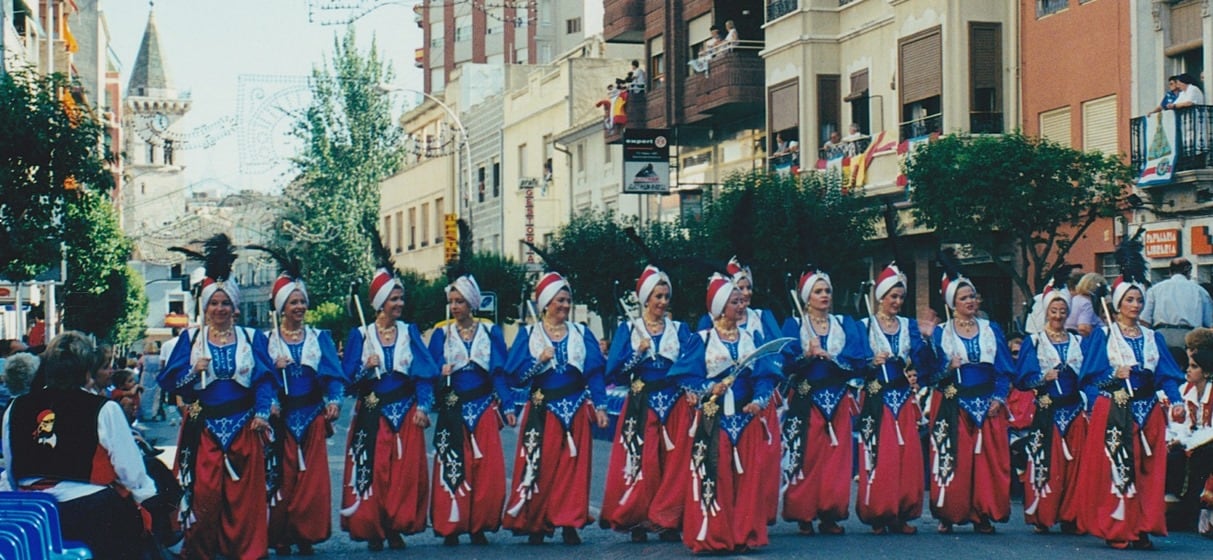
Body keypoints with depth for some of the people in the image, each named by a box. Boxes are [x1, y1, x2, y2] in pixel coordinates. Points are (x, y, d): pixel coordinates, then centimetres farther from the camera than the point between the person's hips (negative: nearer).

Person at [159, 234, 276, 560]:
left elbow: (265, 378, 0)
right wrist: (193, 372, -13)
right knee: (203, 491, -5)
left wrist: (262, 413, -13)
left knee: (244, 492, 0)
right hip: (204, 427, 0)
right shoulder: (190, 339, 9)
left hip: (243, 426, 0)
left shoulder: (252, 338, 8)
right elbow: (168, 380, 4)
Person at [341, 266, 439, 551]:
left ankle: (396, 528, 8)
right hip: (373, 413, -1)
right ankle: (372, 529, 5)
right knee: (373, 470, -4)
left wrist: (422, 407, -7)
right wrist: (367, 369, -18)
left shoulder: (410, 332, 6)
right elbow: (348, 376, 1)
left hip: (405, 412, 1)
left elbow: (424, 373, 3)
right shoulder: (361, 335, 3)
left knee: (406, 471, -2)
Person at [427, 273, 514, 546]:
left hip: (484, 410, 0)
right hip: (453, 412, 0)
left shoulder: (490, 332, 6)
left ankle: (479, 526, 6)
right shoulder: (441, 334, 6)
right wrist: (441, 376, -19)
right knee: (452, 470, -5)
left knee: (488, 471, -3)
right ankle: (451, 528, 3)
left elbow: (499, 372, 5)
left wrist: (507, 407, -3)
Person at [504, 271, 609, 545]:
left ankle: (570, 524, 6)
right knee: (540, 466, -4)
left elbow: (595, 373, 4)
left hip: (575, 409, 2)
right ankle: (535, 524, 4)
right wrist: (539, 360, -16)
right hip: (542, 411, -1)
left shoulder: (581, 334, 8)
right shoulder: (528, 335, 4)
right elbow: (513, 374, -4)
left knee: (573, 466, 1)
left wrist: (600, 406, -4)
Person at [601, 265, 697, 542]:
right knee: (640, 462, -7)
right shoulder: (628, 329, 7)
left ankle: (668, 521, 5)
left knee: (675, 463, -1)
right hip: (641, 405, -2)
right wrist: (638, 353, -13)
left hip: (675, 405, 2)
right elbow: (614, 371, -2)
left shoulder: (679, 330, 11)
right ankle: (637, 519, 3)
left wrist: (691, 390, -19)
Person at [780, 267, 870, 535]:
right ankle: (803, 515, -1)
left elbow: (859, 361, -1)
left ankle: (831, 515, 3)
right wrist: (807, 356, -22)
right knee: (805, 458, -7)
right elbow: (786, 364, -6)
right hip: (805, 401, -2)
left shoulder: (845, 325, 13)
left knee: (836, 458, -2)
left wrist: (827, 356, -11)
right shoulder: (794, 326, 7)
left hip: (837, 400, 2)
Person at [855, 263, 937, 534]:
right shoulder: (864, 326, 5)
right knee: (879, 457, -9)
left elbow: (923, 364, 5)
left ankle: (901, 515, 3)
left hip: (905, 401, 3)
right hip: (877, 401, -3)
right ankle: (878, 516, -3)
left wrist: (925, 338, -6)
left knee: (908, 456, -3)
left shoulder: (910, 327, 14)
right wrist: (872, 364, -19)